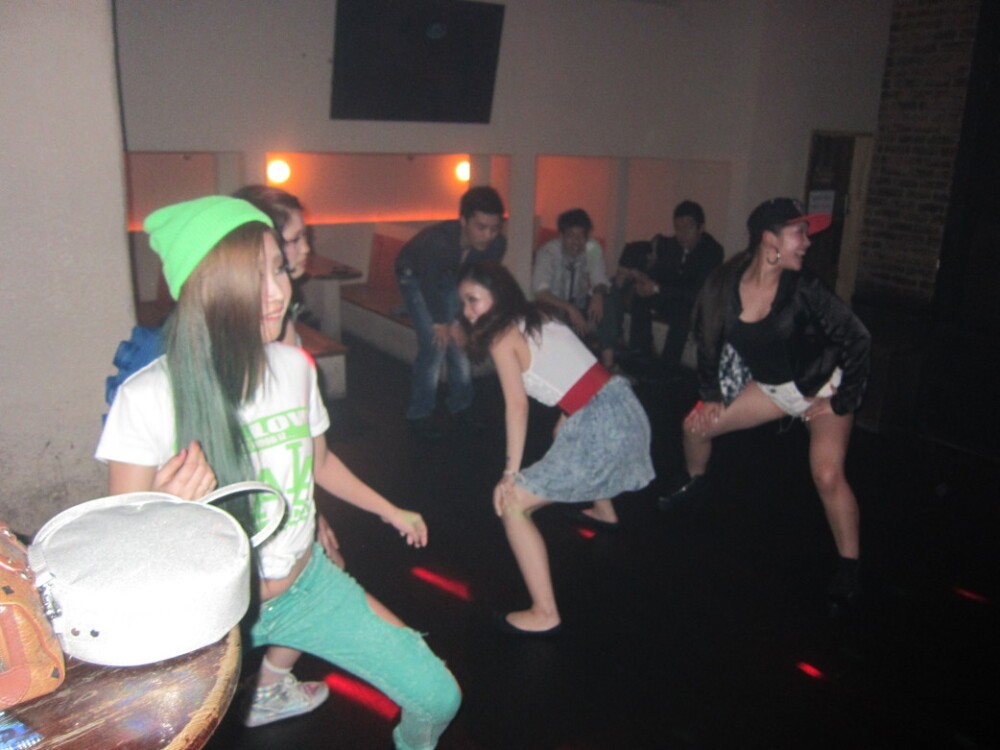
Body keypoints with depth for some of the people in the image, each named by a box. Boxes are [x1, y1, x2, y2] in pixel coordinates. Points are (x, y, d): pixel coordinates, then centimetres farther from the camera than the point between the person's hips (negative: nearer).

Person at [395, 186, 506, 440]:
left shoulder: (497, 244, -28)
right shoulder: (436, 240, -42)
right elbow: (429, 283, -26)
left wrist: (458, 321, -14)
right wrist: (440, 322, -13)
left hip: (451, 277, 4)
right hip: (416, 276, -4)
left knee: (461, 341, 1)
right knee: (434, 345, -14)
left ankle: (460, 407, 19)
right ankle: (419, 415, 0)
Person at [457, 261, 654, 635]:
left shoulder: (502, 337, -8)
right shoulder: (537, 316, 15)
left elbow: (517, 405, -16)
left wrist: (510, 473, -15)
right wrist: (566, 423, 23)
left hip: (600, 426, -10)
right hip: (623, 405, 10)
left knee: (512, 505, -5)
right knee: (567, 437, 44)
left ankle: (544, 615, -6)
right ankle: (605, 511, 68)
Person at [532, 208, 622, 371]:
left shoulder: (593, 248, -7)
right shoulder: (548, 251, -16)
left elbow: (600, 281, -6)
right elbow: (540, 291, -27)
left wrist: (598, 295, -32)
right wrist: (569, 309, -40)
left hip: (582, 306, 3)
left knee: (609, 301, -26)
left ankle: (608, 362, -29)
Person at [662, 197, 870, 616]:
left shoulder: (803, 289, -25)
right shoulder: (726, 286, -15)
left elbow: (858, 339, -18)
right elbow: (708, 340, 1)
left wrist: (841, 402, -16)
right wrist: (711, 395, 1)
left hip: (823, 386, -4)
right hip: (771, 387, 5)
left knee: (827, 474, -23)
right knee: (696, 424, 5)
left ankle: (848, 571, -4)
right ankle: (694, 487, 37)